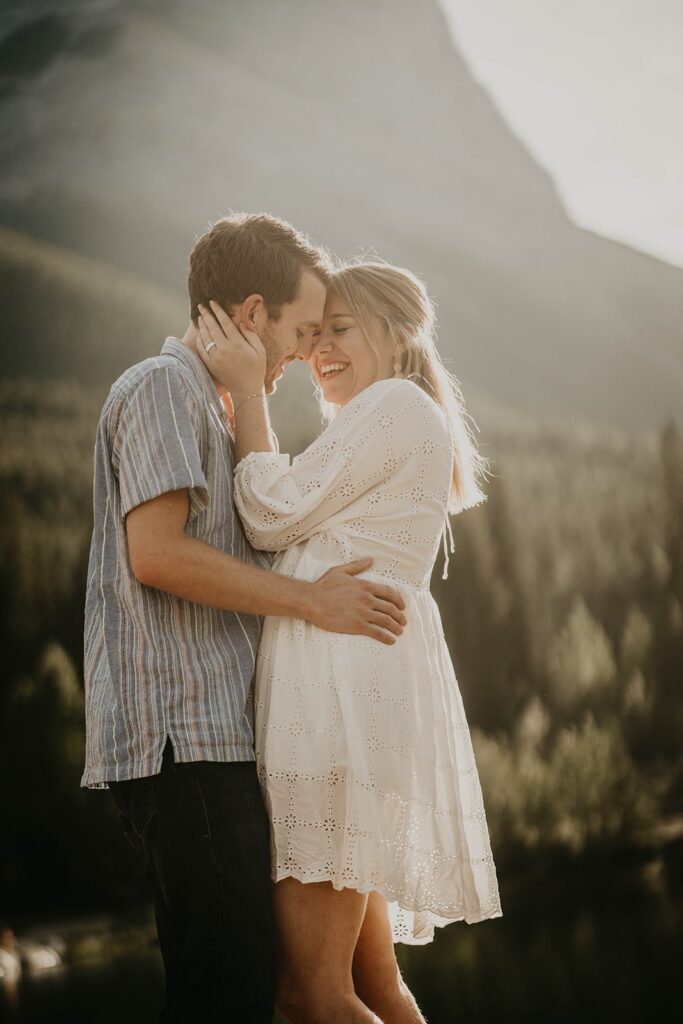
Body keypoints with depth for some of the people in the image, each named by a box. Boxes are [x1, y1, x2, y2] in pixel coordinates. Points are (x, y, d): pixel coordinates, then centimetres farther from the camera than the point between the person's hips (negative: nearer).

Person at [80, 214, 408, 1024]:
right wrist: (311, 600, -12)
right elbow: (157, 553, -17)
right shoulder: (162, 388, -6)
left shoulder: (211, 406, 26)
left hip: (210, 736, 10)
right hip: (179, 737, -10)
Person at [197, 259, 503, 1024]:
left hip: (344, 684, -11)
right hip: (352, 693, 11)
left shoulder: (397, 404, -2)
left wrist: (247, 389, 1)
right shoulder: (393, 423, 28)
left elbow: (275, 516, -7)